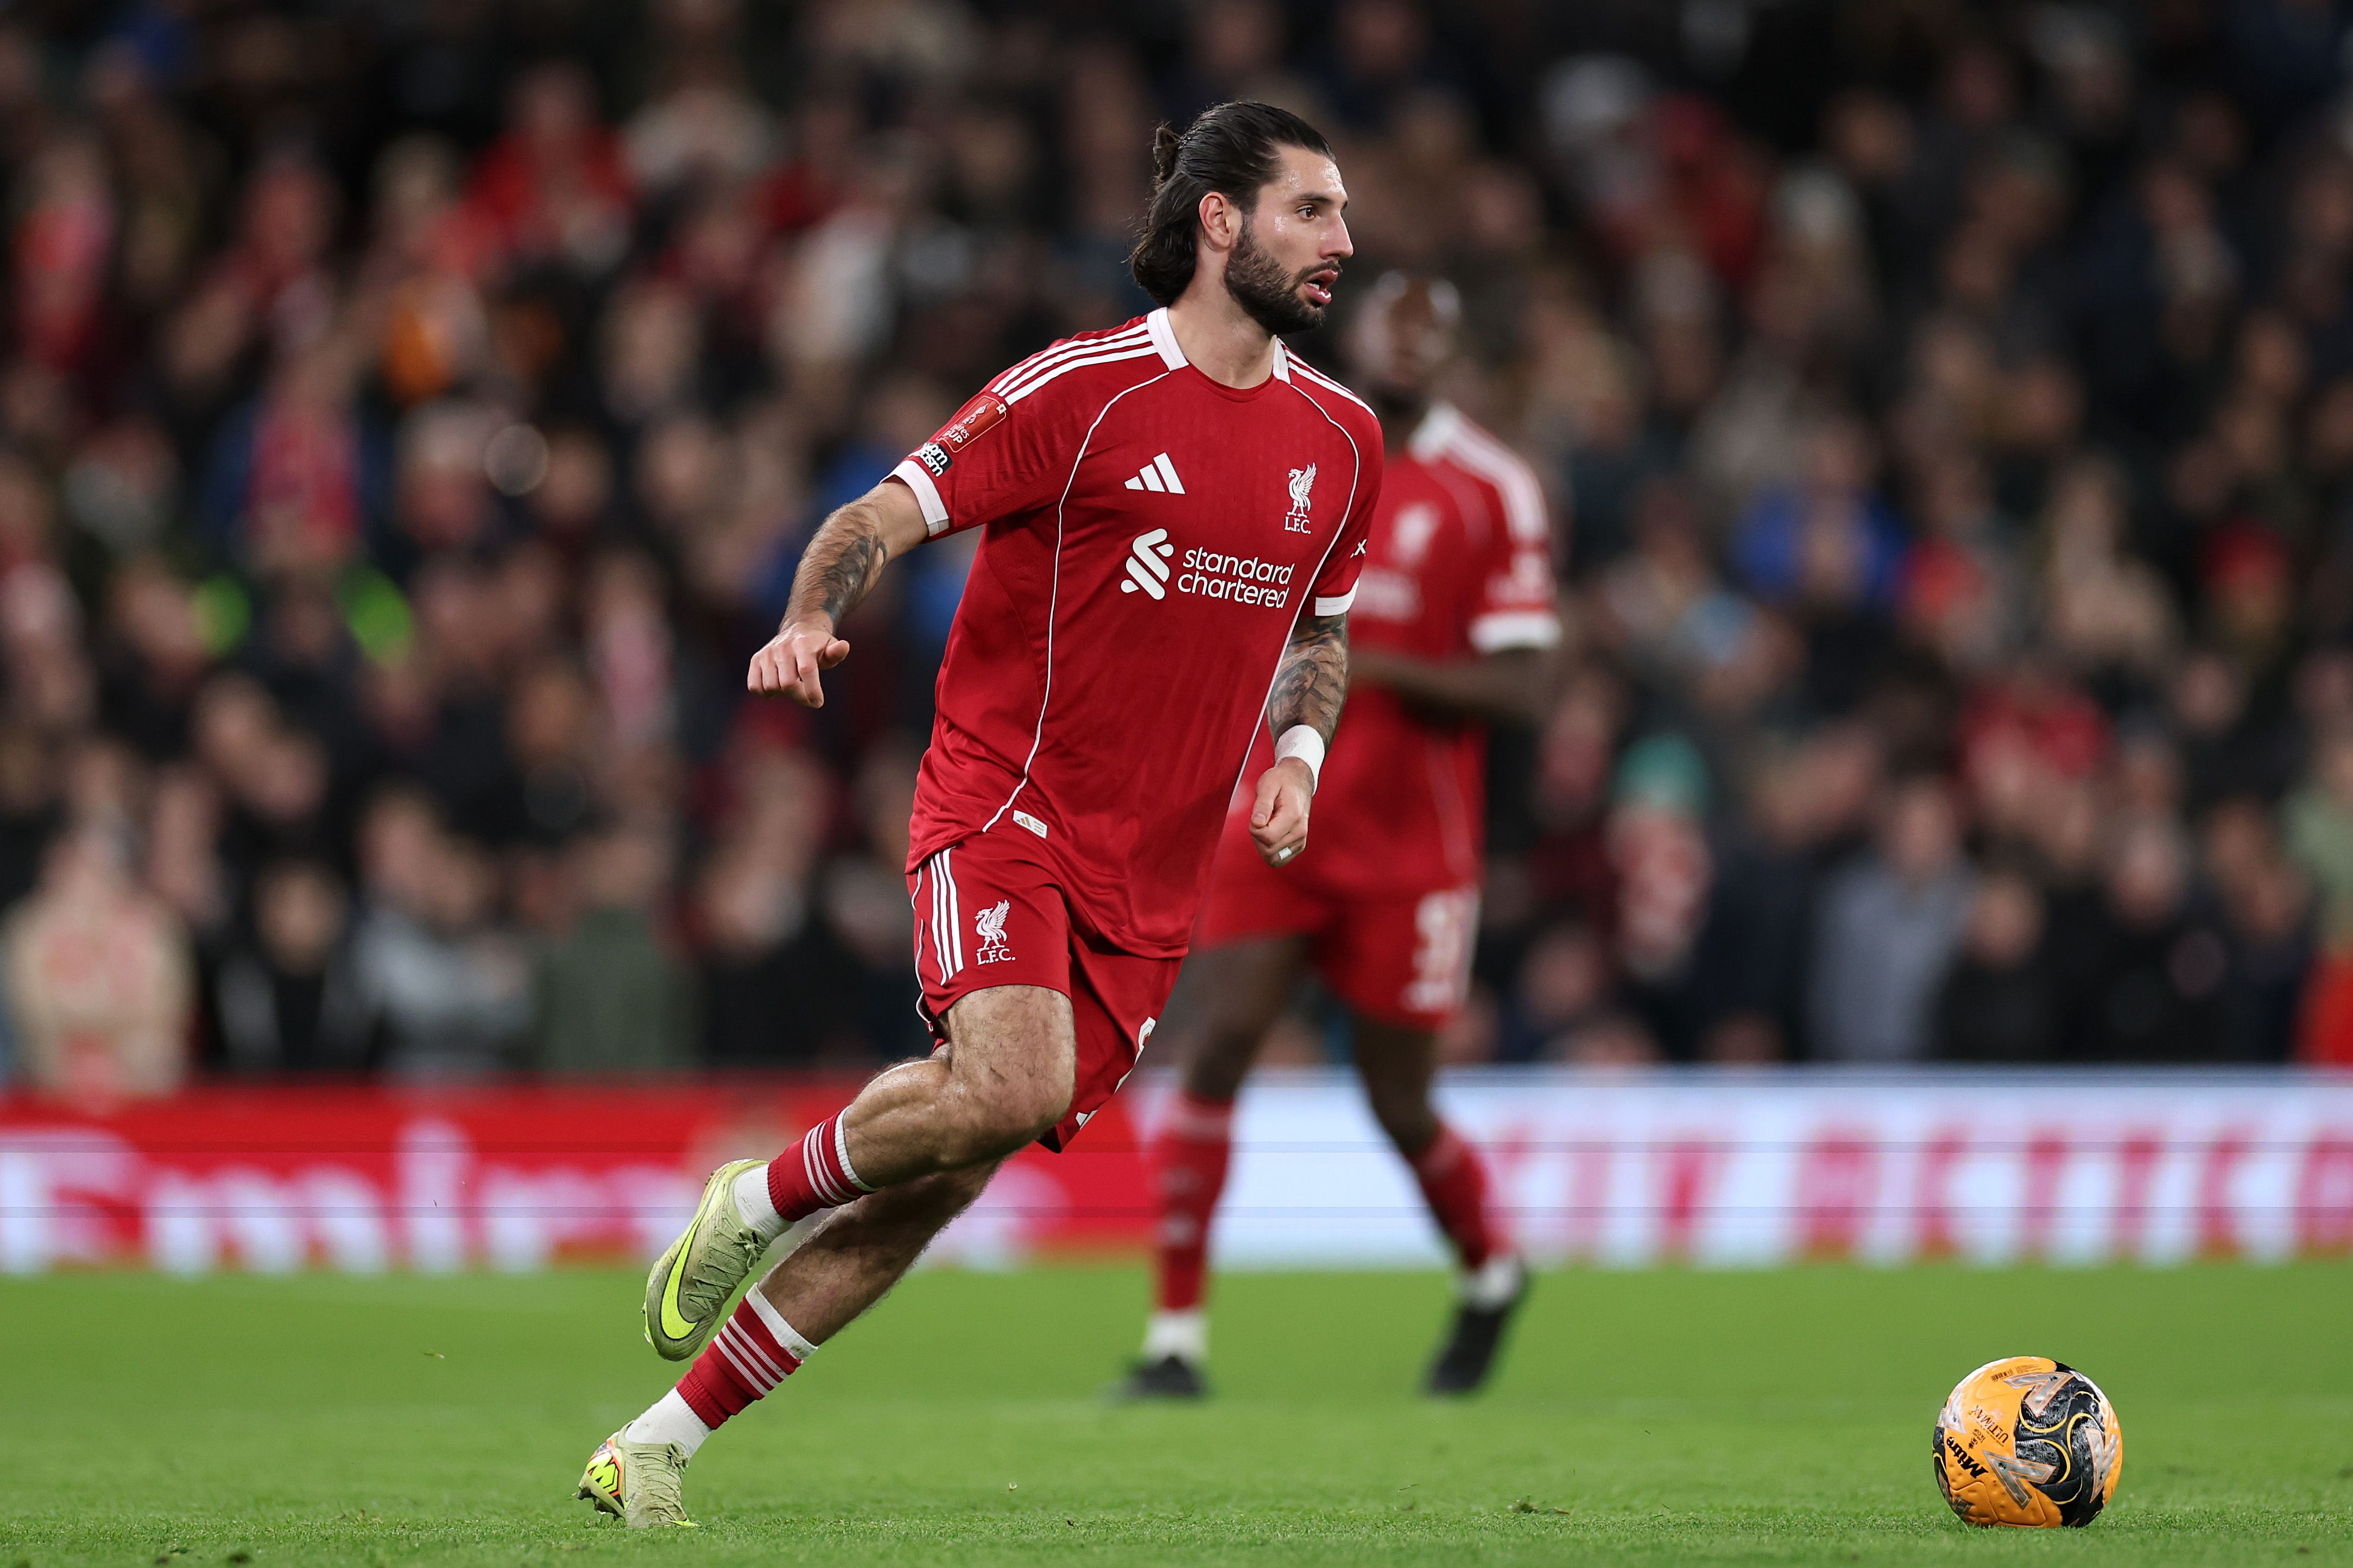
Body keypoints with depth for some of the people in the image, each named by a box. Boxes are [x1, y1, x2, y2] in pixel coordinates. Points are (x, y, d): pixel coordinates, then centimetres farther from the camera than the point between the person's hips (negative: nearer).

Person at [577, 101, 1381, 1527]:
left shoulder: (1341, 436, 11)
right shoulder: (1081, 391, -7)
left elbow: (1323, 625, 27)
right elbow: (880, 518, -6)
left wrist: (1298, 752, 7)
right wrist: (809, 621, -27)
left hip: (1152, 887, 5)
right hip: (1008, 810, -5)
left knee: (930, 1190, 1)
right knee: (1016, 1085, -32)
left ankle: (656, 1446, 9)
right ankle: (758, 1199, -3)